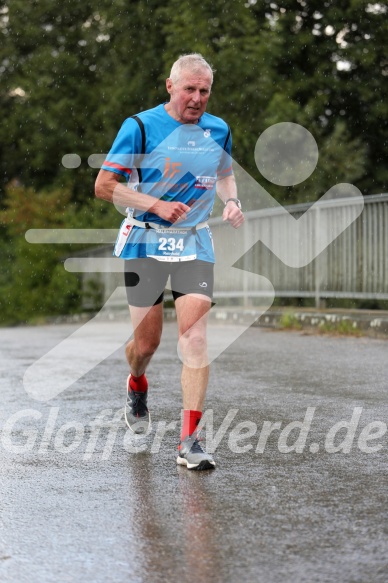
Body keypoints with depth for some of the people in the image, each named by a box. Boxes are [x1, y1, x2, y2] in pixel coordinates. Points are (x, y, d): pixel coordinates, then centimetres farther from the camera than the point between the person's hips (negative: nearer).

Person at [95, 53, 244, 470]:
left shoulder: (218, 130, 7)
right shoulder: (140, 127, -7)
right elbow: (104, 186, -8)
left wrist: (231, 202, 4)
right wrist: (156, 205, -20)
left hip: (195, 244, 2)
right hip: (146, 241, -2)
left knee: (194, 336, -12)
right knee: (147, 342, 4)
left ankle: (189, 441, -10)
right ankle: (137, 387, 42)